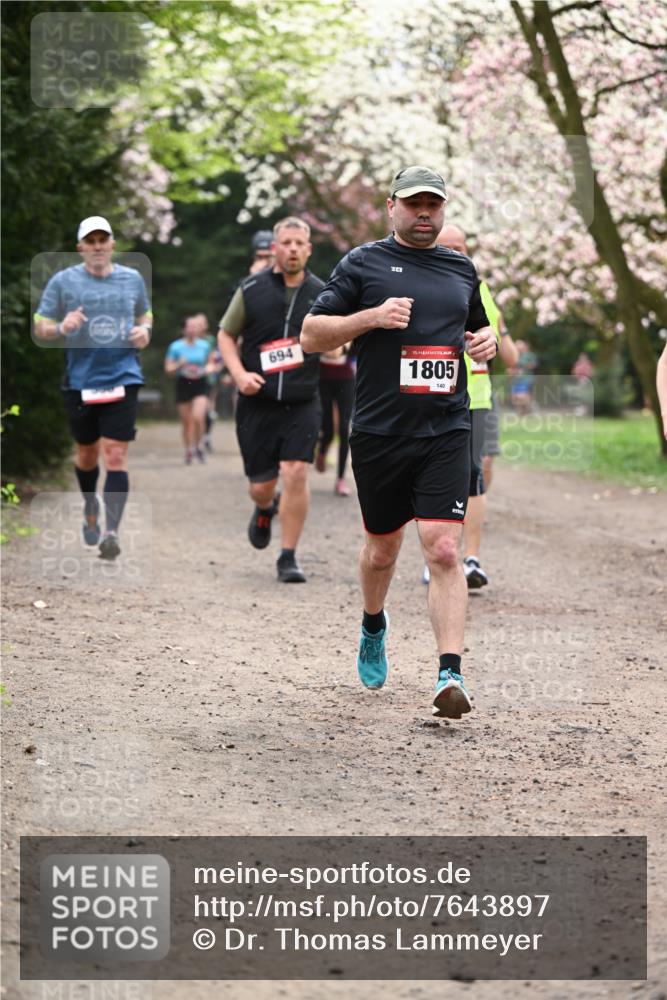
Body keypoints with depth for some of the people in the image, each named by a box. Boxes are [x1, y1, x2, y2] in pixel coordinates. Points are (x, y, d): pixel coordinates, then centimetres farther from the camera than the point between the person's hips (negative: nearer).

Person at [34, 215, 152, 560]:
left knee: (116, 453, -11)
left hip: (122, 379, 0)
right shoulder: (63, 281, 0)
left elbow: (144, 314, 23)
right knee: (87, 453, 13)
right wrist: (61, 328, -19)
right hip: (80, 381, 0)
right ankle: (90, 507, 42)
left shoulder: (133, 279, 7)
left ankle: (111, 531, -15)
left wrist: (145, 330, 1)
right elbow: (40, 327, 3)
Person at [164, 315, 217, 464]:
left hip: (200, 384, 0)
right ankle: (189, 450, 20)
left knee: (198, 417, -18)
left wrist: (208, 368, -5)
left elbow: (211, 363, 18)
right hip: (183, 384, 0)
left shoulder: (205, 345, 4)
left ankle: (199, 445, 4)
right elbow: (168, 369, 0)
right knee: (186, 421, 4)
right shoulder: (175, 346, -2)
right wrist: (180, 365, -18)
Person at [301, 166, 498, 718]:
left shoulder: (462, 269, 14)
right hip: (380, 433, -1)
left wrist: (487, 340, 7)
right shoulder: (364, 263, 2)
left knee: (444, 550, -13)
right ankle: (374, 626, 45)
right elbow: (311, 334, 0)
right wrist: (371, 317, -15)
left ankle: (451, 674, -19)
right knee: (382, 548, 14)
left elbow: (477, 325, 30)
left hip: (447, 430, 1)